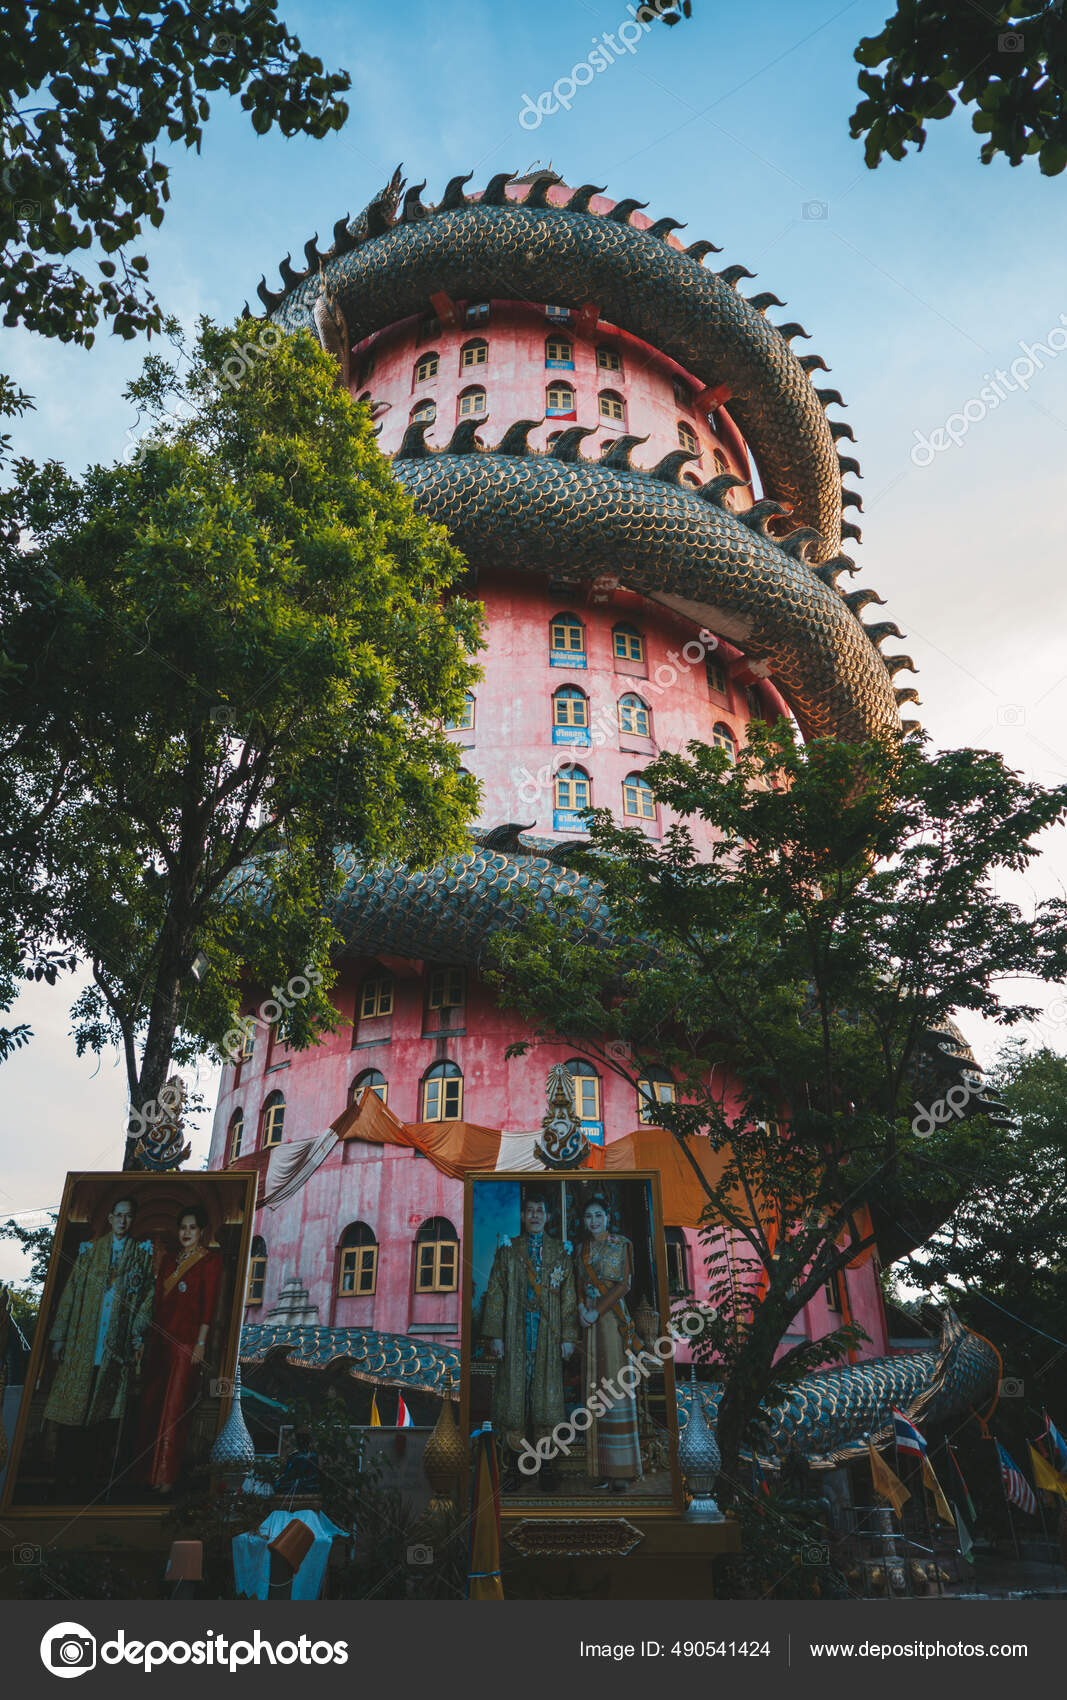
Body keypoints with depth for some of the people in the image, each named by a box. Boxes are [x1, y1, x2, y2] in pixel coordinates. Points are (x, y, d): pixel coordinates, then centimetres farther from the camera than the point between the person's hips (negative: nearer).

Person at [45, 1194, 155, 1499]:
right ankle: (67, 1478, 14)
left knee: (108, 1410, 2)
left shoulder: (143, 1251, 6)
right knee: (74, 1404, 2)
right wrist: (59, 1336, 2)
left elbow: (148, 1295, 3)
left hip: (118, 1343, -1)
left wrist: (139, 1336, -4)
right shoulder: (89, 1248, 8)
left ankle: (99, 1477, 13)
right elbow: (71, 1291, 6)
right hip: (82, 1342, 1)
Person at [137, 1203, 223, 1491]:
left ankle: (165, 1475, 11)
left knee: (174, 1406, -1)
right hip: (160, 1338, 6)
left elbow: (209, 1304, -10)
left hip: (186, 1341, -6)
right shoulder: (170, 1259, 12)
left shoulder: (211, 1260, -7)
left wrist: (201, 1342, -14)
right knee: (151, 1400, 12)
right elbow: (158, 1298, 14)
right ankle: (148, 1467, 28)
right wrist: (151, 1338, 12)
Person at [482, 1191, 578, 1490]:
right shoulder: (508, 1250, 6)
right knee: (514, 1389, 0)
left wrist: (568, 1336, 0)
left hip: (548, 1332, 0)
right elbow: (495, 1293, 3)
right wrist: (495, 1335, -3)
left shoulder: (559, 1251, 7)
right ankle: (517, 1457, 12)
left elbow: (568, 1296, 6)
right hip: (516, 1332, 0)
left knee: (546, 1391, 0)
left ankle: (544, 1461, 10)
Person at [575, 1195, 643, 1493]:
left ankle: (621, 1468, 0)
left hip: (612, 1318, -4)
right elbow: (579, 1284, 12)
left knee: (615, 1384, -6)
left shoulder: (621, 1244, -1)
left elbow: (624, 1284, -8)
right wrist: (581, 1307, -8)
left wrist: (598, 1311, -13)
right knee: (594, 1386, 5)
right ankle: (600, 1467, 11)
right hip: (588, 1320, 4)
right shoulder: (581, 1248, 13)